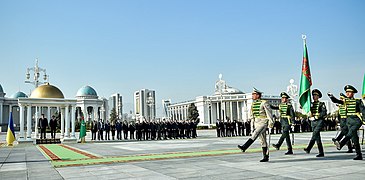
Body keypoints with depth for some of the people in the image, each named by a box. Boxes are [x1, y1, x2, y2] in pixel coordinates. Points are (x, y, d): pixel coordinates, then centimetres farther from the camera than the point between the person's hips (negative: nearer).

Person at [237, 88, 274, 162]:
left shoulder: (264, 103, -9)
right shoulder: (253, 104, 12)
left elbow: (269, 113, -10)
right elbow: (252, 116, 17)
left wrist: (271, 122, -14)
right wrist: (252, 126, 14)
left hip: (263, 123, -7)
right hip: (257, 123, 7)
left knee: (255, 134, -26)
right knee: (262, 140, 8)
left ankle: (244, 147, -37)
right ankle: (266, 157, 12)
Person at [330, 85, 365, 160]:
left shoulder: (358, 101, -1)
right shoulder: (345, 101, 9)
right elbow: (336, 101, -5)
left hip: (357, 120, -4)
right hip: (349, 120, 4)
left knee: (351, 132, -30)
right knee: (354, 138, 3)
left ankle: (341, 144, -48)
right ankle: (359, 155, 8)